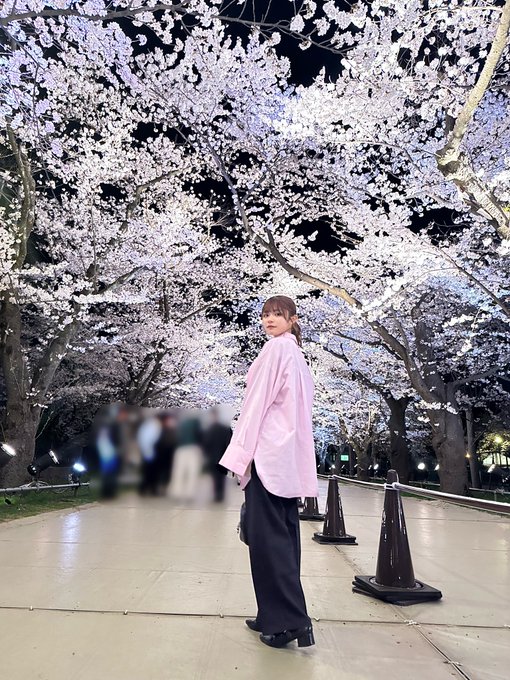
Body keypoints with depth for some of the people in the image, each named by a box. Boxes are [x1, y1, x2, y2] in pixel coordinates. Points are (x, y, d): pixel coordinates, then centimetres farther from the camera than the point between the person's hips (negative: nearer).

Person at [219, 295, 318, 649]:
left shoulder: (277, 347, -7)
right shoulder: (298, 355, 20)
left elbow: (259, 401, -13)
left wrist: (240, 453, -13)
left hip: (268, 451, -9)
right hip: (290, 455, 9)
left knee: (268, 535, -5)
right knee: (284, 534, 10)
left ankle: (290, 619, -1)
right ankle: (276, 615, 18)